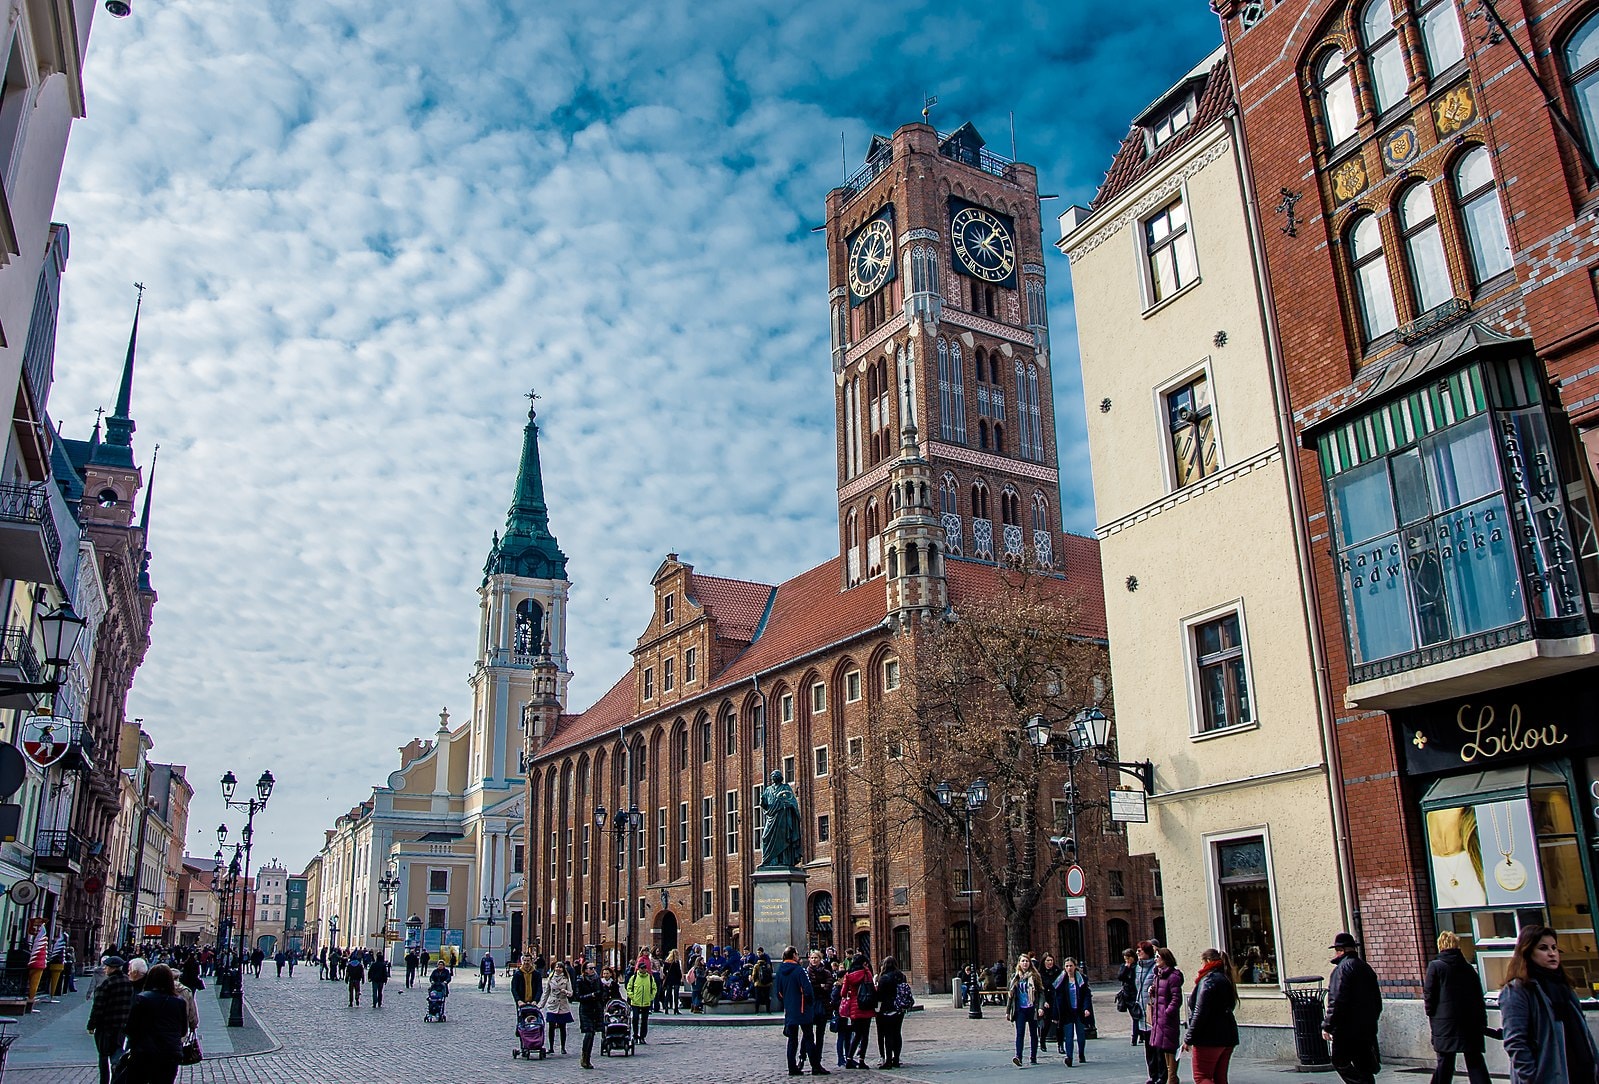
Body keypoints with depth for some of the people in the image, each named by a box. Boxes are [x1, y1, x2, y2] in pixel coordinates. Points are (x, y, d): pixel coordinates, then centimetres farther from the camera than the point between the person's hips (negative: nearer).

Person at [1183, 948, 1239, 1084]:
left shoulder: (1208, 980, -15)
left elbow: (1200, 1013, -20)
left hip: (1209, 1038, -9)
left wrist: (1189, 1038, -14)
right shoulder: (1226, 979, 14)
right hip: (1228, 1037, 9)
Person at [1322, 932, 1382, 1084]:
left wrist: (1327, 1026, -16)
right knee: (1363, 1066, 14)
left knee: (1340, 1062, -2)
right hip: (1367, 1029, 9)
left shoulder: (1343, 967, -13)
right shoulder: (1366, 967, 15)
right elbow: (1377, 1001, 21)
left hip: (1347, 1028, -9)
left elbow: (1337, 1001, -20)